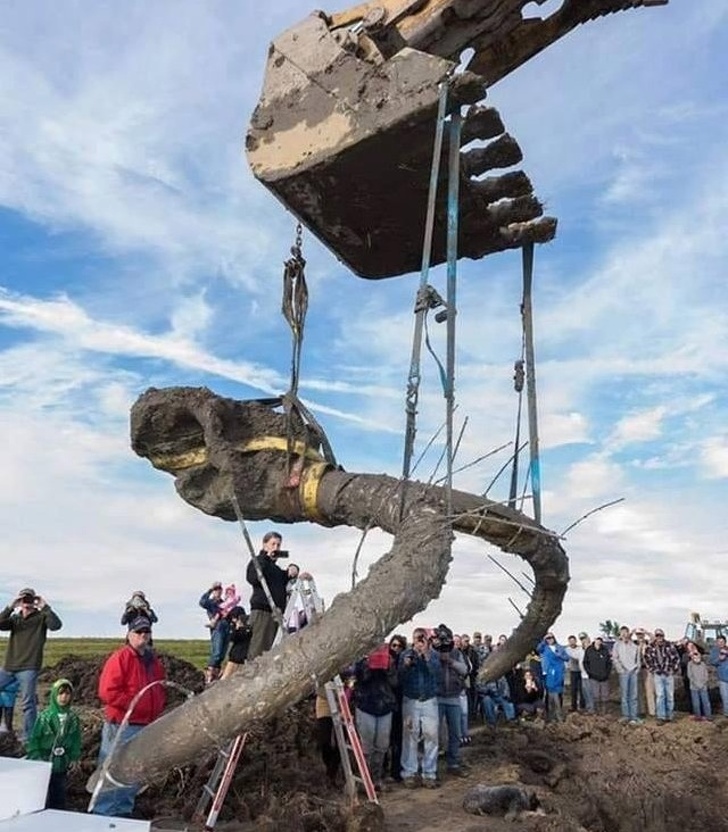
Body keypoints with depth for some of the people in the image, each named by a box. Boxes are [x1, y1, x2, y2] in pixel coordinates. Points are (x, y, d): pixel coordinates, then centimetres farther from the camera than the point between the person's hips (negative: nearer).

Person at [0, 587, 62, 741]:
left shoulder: (41, 617, 2)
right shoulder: (15, 618, 14)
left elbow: (56, 625, -17)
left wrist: (45, 607, -18)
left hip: (29, 667, -5)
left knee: (28, 703, -4)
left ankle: (28, 736, 3)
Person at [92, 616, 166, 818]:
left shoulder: (153, 660, 13)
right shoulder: (120, 657, -12)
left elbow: (161, 688, 24)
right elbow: (108, 691, -19)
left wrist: (157, 707, 6)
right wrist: (134, 704, -18)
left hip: (146, 727, 8)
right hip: (121, 726, -8)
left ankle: (124, 812, 28)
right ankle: (102, 814, 6)